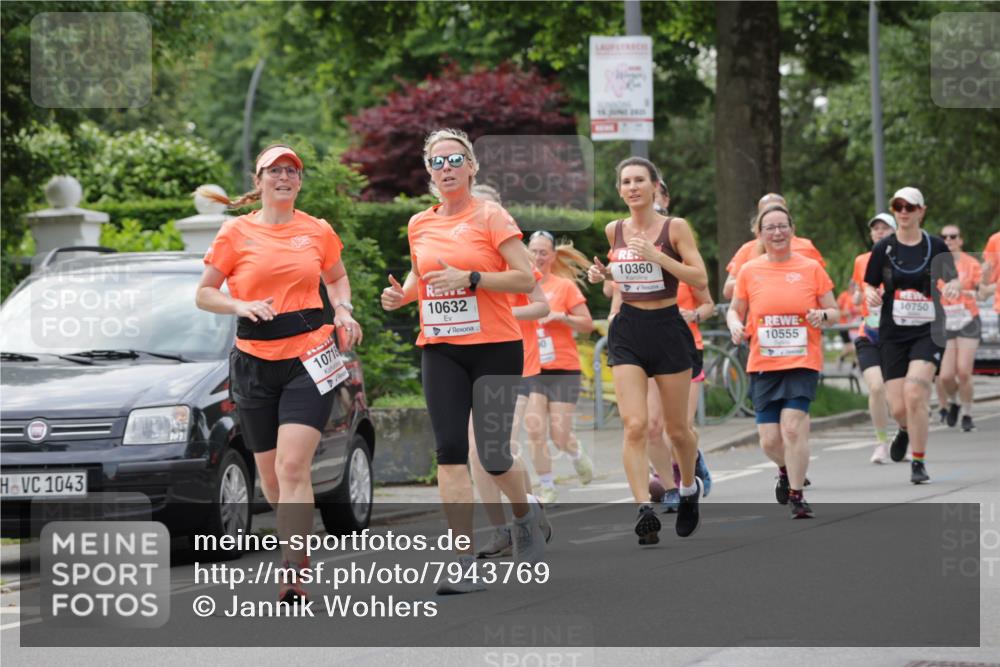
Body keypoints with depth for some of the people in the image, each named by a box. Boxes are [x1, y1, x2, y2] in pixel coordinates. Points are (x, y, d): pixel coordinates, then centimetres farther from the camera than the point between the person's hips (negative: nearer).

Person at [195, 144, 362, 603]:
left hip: (308, 358, -1)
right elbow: (204, 294, 5)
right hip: (254, 361, 1)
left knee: (293, 466, -16)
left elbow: (337, 278, 24)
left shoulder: (318, 232, 6)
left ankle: (293, 576, -20)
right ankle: (297, 535, 35)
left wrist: (343, 311, 4)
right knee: (269, 475, 8)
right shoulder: (237, 232, 1)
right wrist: (241, 306, -14)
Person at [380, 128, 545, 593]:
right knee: (449, 451, -8)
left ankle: (525, 516, 33)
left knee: (493, 455, -2)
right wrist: (401, 294, 6)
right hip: (439, 350, 4)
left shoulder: (490, 216, -5)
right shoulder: (419, 225, 10)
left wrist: (470, 278, -20)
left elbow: (526, 278, -10)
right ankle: (467, 566, -8)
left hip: (494, 347, -4)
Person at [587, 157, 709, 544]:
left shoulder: (675, 228, -5)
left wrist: (658, 256, -21)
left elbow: (700, 280, -11)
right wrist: (604, 274, 1)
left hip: (667, 328, -2)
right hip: (627, 331, 2)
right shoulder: (614, 231, 6)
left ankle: (689, 488, 36)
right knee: (634, 425, -14)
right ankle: (643, 510, -17)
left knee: (676, 428, 9)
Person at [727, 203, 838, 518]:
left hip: (803, 362, -2)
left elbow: (834, 312, 8)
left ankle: (796, 495, -5)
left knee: (793, 425, -18)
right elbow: (735, 309, 15)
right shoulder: (749, 271, 5)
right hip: (763, 364, 2)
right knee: (770, 440, -1)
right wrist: (735, 326, -6)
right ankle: (786, 469, 35)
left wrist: (822, 315, -14)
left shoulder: (811, 268, 2)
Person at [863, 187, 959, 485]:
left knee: (914, 392, -22)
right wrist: (871, 295, -16)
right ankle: (907, 429, 36)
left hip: (928, 332, -2)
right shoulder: (884, 248, 2)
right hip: (893, 334, 2)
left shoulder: (936, 246, 1)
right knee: (898, 407, -3)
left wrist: (953, 287, -15)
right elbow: (870, 287, 8)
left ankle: (918, 462, -7)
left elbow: (952, 280, 9)